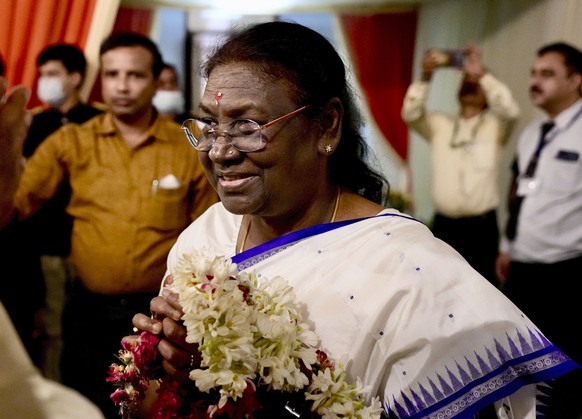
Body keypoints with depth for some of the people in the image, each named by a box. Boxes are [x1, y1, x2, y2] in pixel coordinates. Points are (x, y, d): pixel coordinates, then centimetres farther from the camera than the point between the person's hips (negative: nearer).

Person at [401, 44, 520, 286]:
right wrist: (426, 76, -17)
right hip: (443, 225, 2)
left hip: (481, 226, -2)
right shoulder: (439, 125, 12)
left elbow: (510, 111, -15)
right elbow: (411, 114, -4)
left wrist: (482, 73, -21)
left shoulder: (495, 126, 6)